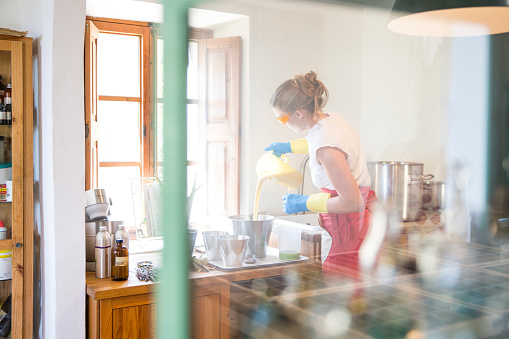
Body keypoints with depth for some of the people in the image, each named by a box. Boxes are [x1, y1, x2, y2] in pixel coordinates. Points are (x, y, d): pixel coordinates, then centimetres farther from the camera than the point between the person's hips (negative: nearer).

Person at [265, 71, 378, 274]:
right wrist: (289, 147, 34)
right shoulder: (334, 119, 4)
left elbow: (352, 202, -25)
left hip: (348, 230, -10)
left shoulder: (326, 148, -25)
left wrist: (305, 203, -14)